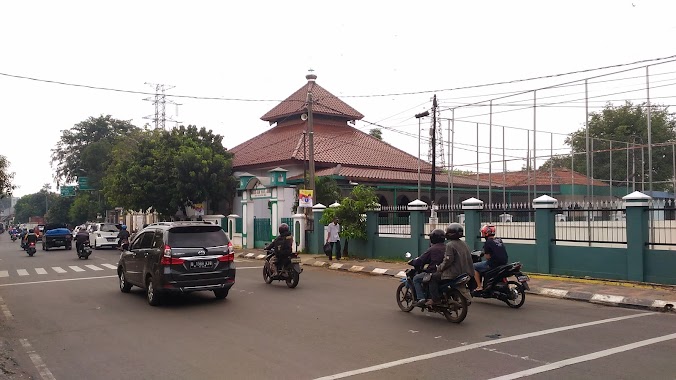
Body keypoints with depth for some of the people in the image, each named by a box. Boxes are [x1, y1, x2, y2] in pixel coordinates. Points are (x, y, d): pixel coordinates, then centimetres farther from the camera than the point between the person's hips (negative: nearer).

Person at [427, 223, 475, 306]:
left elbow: (448, 261, -20)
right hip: (465, 273, 9)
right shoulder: (464, 244, 12)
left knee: (433, 278, 0)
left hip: (453, 273, -9)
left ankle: (435, 299, -9)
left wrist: (439, 268, -5)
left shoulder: (450, 245, -14)